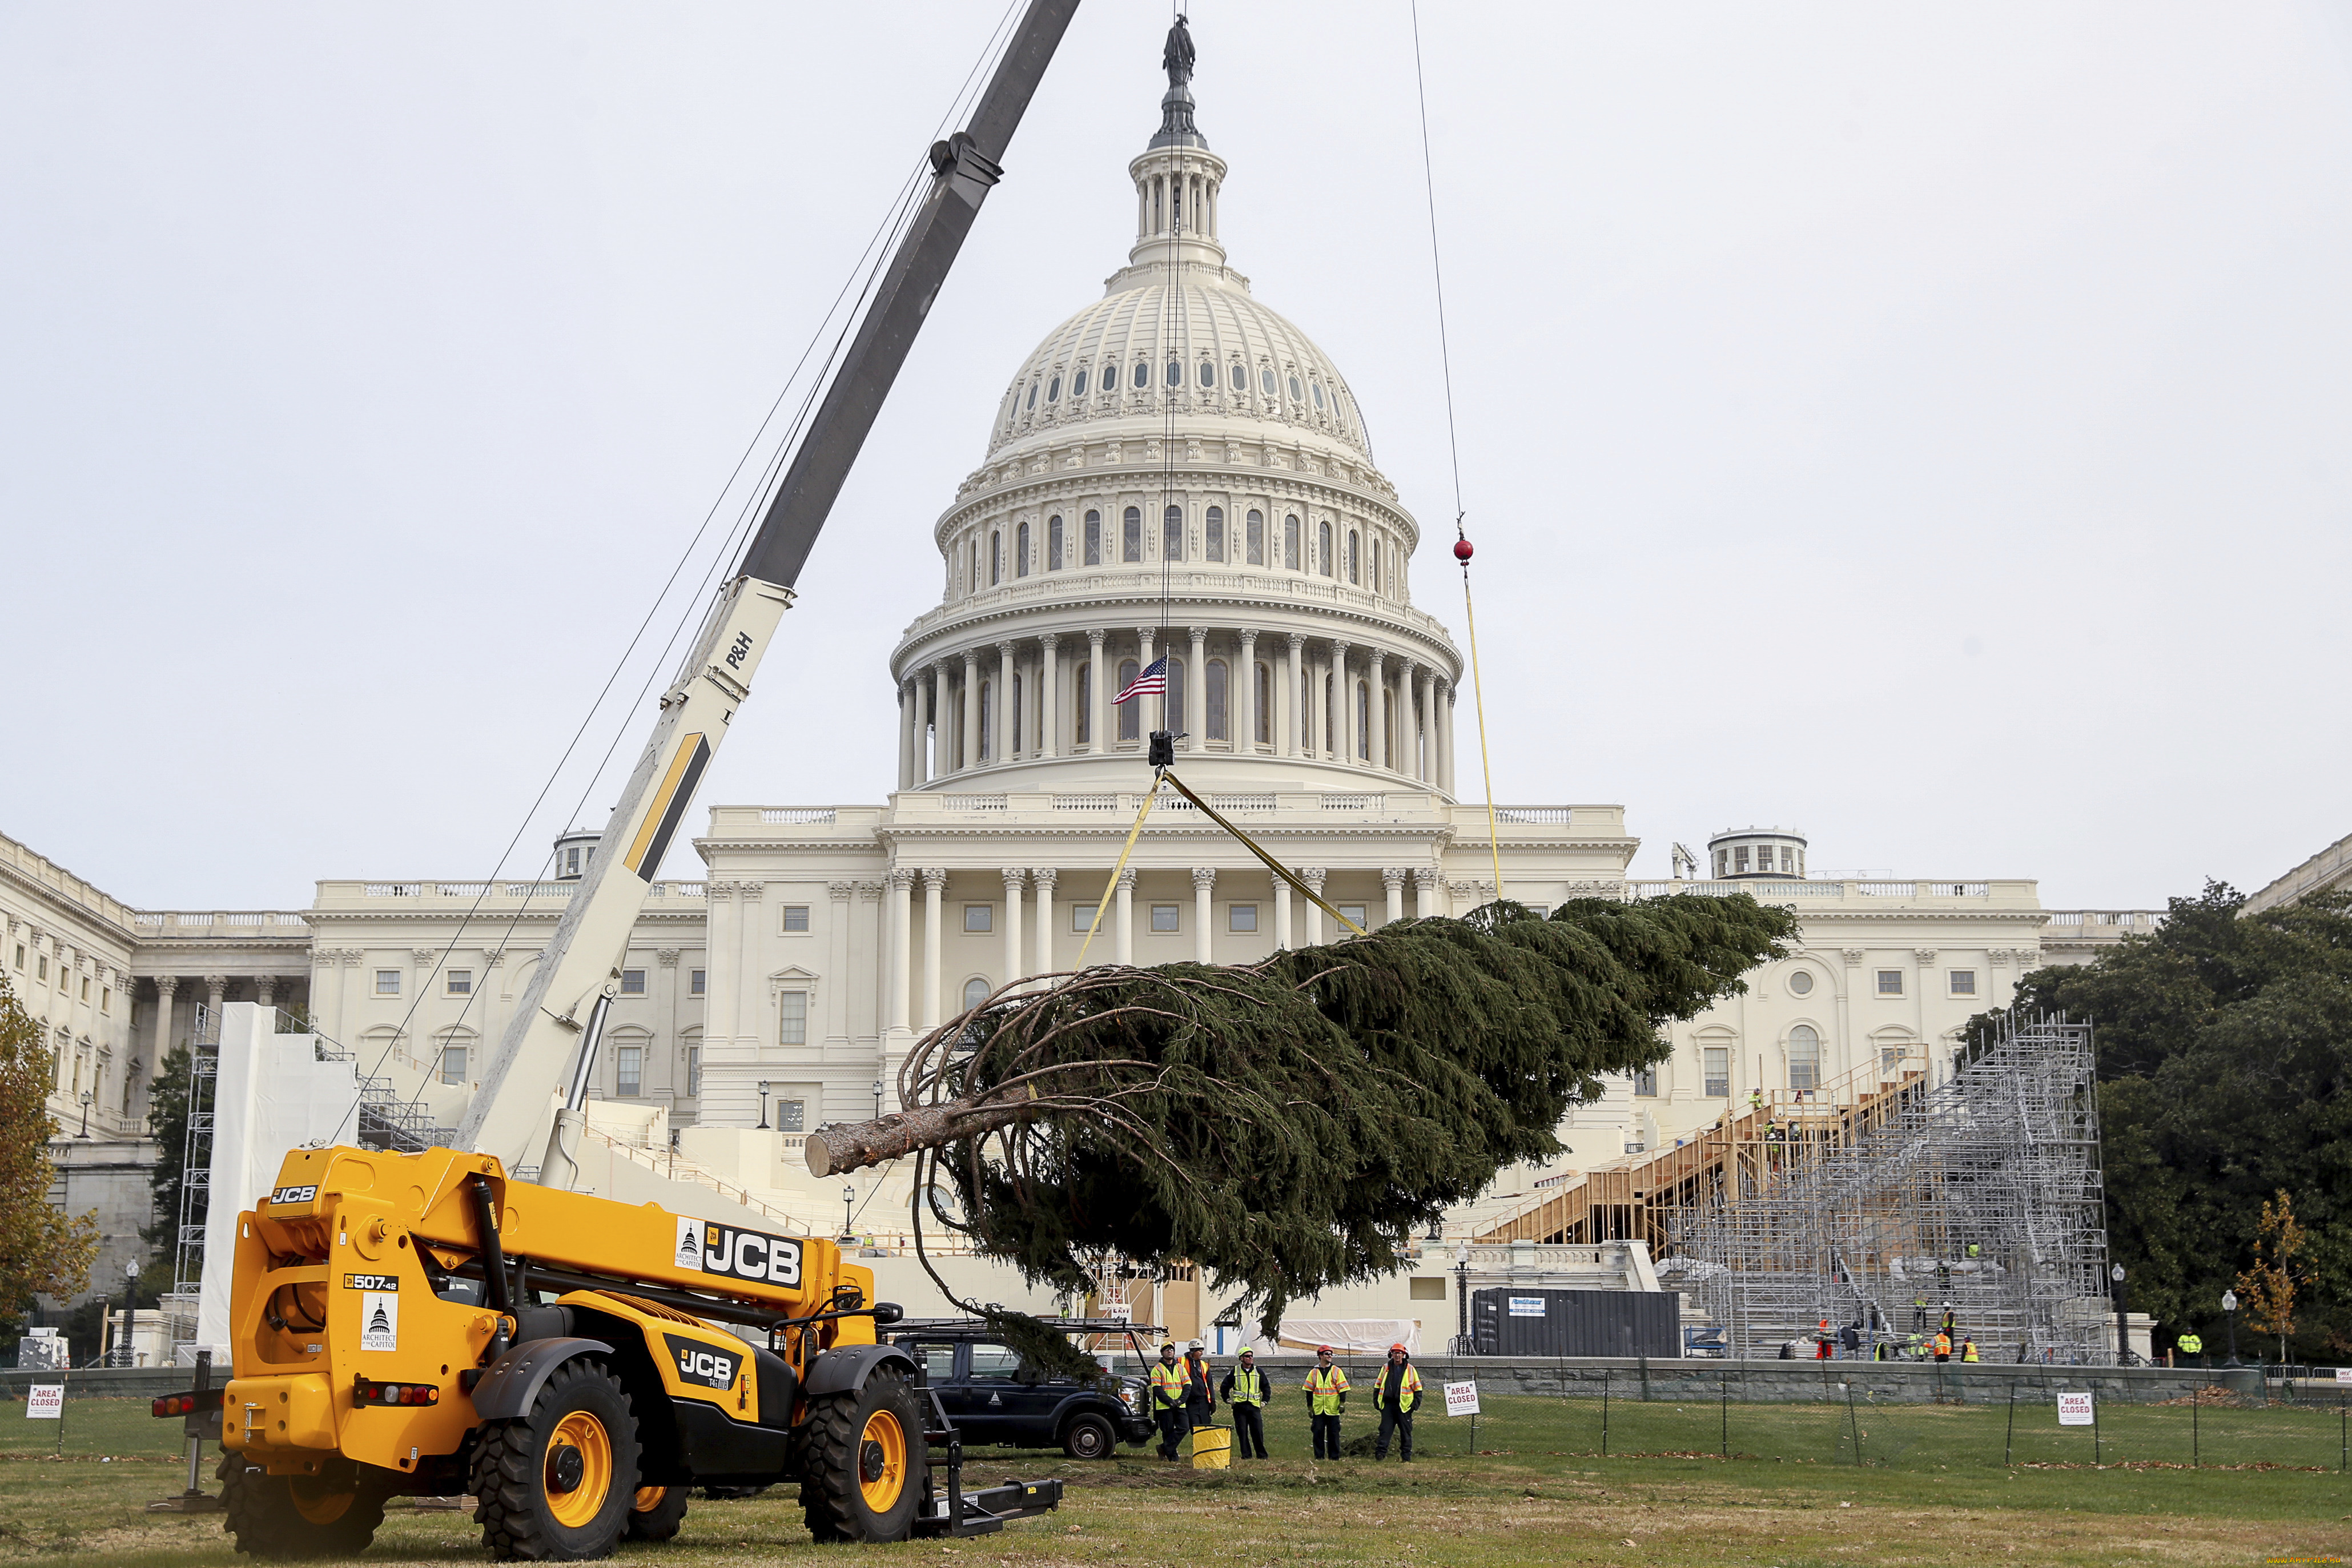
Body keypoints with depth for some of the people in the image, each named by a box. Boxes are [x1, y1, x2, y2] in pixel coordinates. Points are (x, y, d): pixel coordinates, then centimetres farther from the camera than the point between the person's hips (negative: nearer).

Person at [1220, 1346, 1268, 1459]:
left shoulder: (1258, 1372, 10)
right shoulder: (1235, 1372, 5)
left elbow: (1266, 1388, 20)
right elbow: (1224, 1387, 13)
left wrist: (1264, 1402, 11)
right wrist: (1228, 1401, 6)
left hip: (1254, 1406, 1)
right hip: (1239, 1406, -1)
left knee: (1258, 1431, -6)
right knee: (1242, 1432, -2)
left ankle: (1261, 1454, 4)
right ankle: (1246, 1454, 5)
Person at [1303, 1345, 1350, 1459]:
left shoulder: (1337, 1371, 5)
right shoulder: (1314, 1372, 7)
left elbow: (1343, 1389, 3)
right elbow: (1309, 1390, 10)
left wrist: (1342, 1403, -7)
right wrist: (1310, 1407, 6)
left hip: (1333, 1409, -1)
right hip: (1318, 1410, 1)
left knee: (1333, 1434, 2)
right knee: (1318, 1433, -1)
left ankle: (1334, 1457, 9)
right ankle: (1319, 1457, 6)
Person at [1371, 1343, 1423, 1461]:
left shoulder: (1410, 1369, 5)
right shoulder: (1385, 1369, 11)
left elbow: (1417, 1388, 6)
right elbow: (1378, 1386, 15)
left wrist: (1415, 1404, -3)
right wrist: (1376, 1402, 6)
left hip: (1404, 1406, -2)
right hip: (1388, 1405, 2)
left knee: (1406, 1432, 3)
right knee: (1385, 1430, -2)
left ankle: (1406, 1458, 9)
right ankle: (1380, 1454, -3)